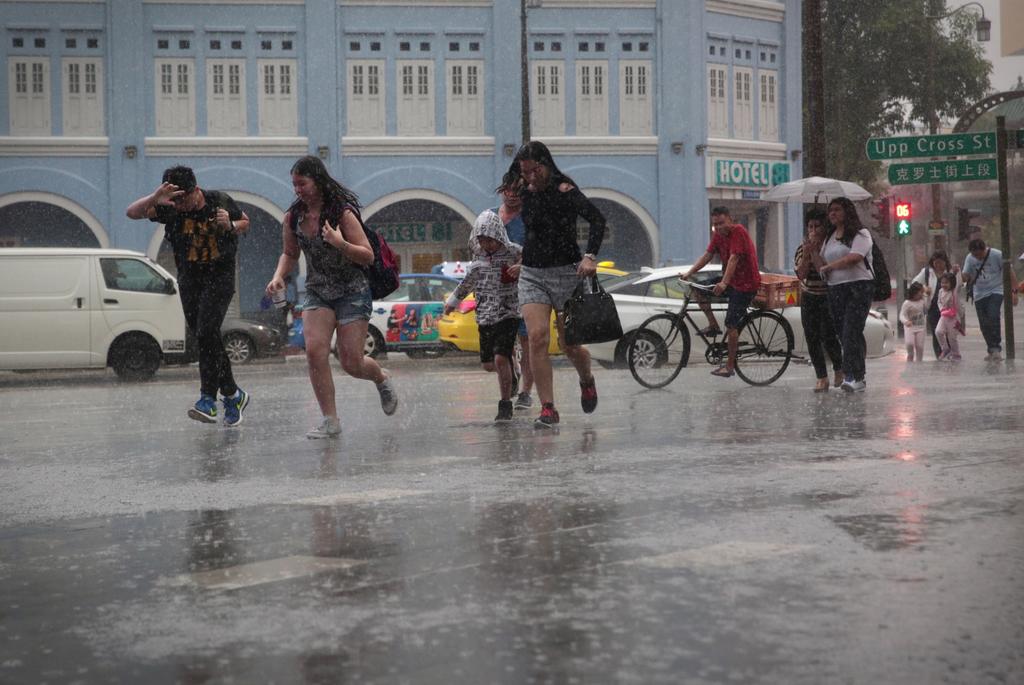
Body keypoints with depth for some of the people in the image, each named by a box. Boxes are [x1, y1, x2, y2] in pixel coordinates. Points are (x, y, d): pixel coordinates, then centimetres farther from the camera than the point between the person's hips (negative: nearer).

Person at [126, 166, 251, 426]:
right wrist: (154, 198, -34)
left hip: (220, 277, -4)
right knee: (206, 339, 6)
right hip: (189, 280, 4)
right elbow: (132, 212, -16)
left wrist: (230, 226, -13)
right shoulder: (169, 208, -7)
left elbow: (245, 222, 9)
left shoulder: (219, 201, -7)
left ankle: (208, 399, -21)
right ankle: (233, 395, 21)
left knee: (206, 333, -20)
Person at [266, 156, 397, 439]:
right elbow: (290, 253, 15)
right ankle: (330, 420, -6)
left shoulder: (342, 213, -16)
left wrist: (340, 243, -32)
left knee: (351, 363, -5)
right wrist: (279, 276, -4)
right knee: (315, 351, -16)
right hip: (317, 292, 4)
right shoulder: (293, 216, -1)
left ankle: (381, 378, 32)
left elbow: (368, 256, -15)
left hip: (352, 292, -4)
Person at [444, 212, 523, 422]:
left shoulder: (514, 253, -8)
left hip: (508, 315, -5)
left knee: (500, 359, -17)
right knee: (488, 364, 6)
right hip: (485, 317, 5)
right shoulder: (479, 259, 8)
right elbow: (468, 282, 24)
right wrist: (453, 300, 32)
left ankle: (505, 405, -4)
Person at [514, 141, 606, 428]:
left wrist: (590, 257, -27)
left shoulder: (565, 190, -9)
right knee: (537, 337, -14)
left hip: (566, 273, -4)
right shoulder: (526, 193, 6)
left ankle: (587, 381, 36)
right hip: (532, 275, 4)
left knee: (570, 345, 2)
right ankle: (547, 408, -10)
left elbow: (597, 219, -17)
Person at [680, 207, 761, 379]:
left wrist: (724, 283, -39)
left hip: (745, 283, -8)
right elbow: (708, 254, 5)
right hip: (729, 279, 8)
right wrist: (689, 273, -5)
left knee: (731, 325, -10)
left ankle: (730, 366, -1)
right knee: (698, 290, -2)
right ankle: (713, 325, 9)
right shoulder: (718, 234, 3)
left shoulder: (738, 232, -21)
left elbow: (733, 258, -30)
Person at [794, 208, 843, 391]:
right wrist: (806, 255, -20)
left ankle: (839, 368, 17)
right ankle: (821, 378, 6)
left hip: (829, 297, -4)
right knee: (812, 338, -1)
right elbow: (801, 274, -7)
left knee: (828, 336, -11)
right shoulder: (802, 247, 2)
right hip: (809, 298, 4)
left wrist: (815, 252, -23)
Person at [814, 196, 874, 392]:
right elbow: (821, 262, 17)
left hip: (858, 287, -7)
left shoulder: (860, 234, -2)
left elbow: (854, 257, -17)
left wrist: (828, 266, -8)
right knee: (843, 334, 5)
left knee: (851, 332, -15)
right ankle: (858, 375, 12)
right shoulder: (830, 238, 20)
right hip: (835, 289, 7)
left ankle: (854, 377, -17)